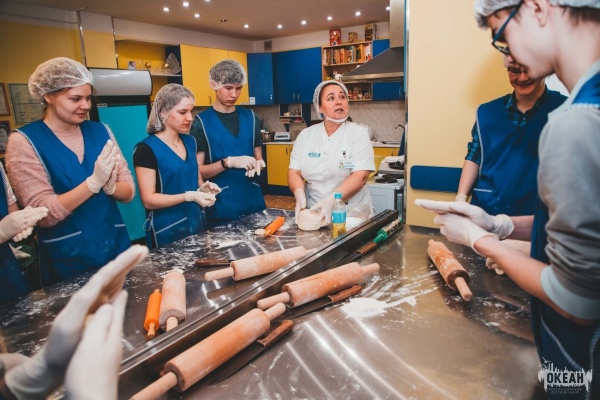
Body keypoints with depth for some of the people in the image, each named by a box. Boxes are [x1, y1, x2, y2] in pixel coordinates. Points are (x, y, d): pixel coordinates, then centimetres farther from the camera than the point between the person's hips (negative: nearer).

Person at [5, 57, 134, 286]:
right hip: (67, 259, -3)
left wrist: (110, 187, -20)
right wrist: (94, 181, -25)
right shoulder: (24, 141, -9)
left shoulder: (101, 131, 1)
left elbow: (129, 191, 2)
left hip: (116, 246, 4)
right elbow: (42, 213, -15)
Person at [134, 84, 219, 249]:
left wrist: (203, 188, -5)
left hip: (197, 223, 7)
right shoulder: (146, 149, -14)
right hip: (167, 231, -7)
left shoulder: (190, 142, 6)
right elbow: (148, 200, -17)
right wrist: (189, 196, -27)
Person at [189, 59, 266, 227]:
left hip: (253, 201, 4)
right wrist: (228, 162, -23)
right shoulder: (202, 122, -5)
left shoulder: (250, 117, 6)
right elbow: (197, 171, -8)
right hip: (221, 207, -4)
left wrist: (258, 164, -11)